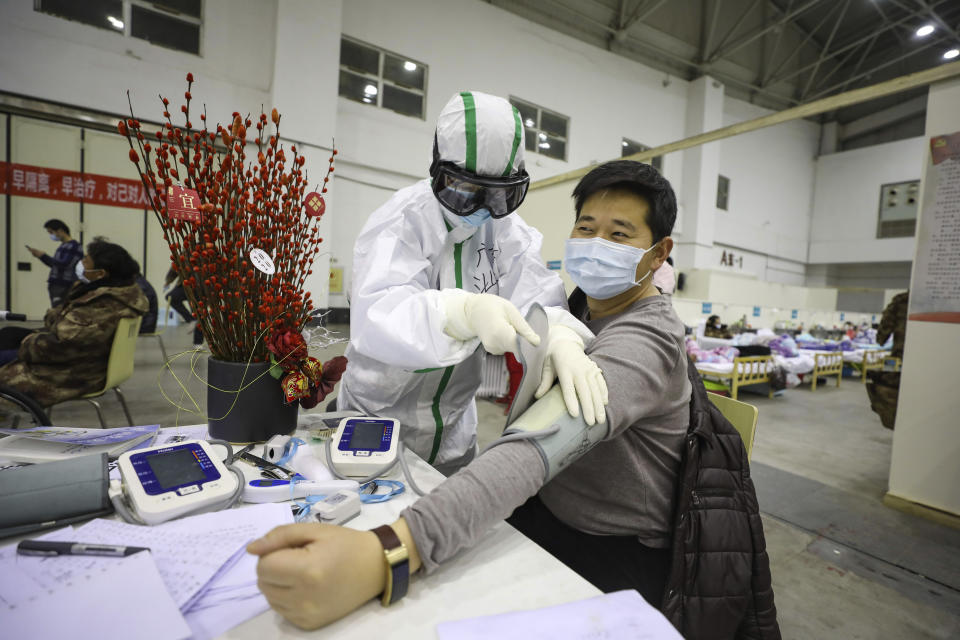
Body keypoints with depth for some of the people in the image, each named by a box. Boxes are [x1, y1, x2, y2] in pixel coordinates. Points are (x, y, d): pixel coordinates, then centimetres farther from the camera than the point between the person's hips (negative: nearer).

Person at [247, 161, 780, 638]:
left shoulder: (648, 339, -24)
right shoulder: (582, 304, 3)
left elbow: (542, 443, -41)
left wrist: (386, 554, -50)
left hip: (618, 557, -6)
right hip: (550, 513, 6)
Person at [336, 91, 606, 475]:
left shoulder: (505, 229, -7)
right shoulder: (400, 222, -21)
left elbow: (535, 294, -22)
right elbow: (375, 317, -37)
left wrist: (563, 340, -45)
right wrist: (467, 310, -56)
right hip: (377, 414, -3)